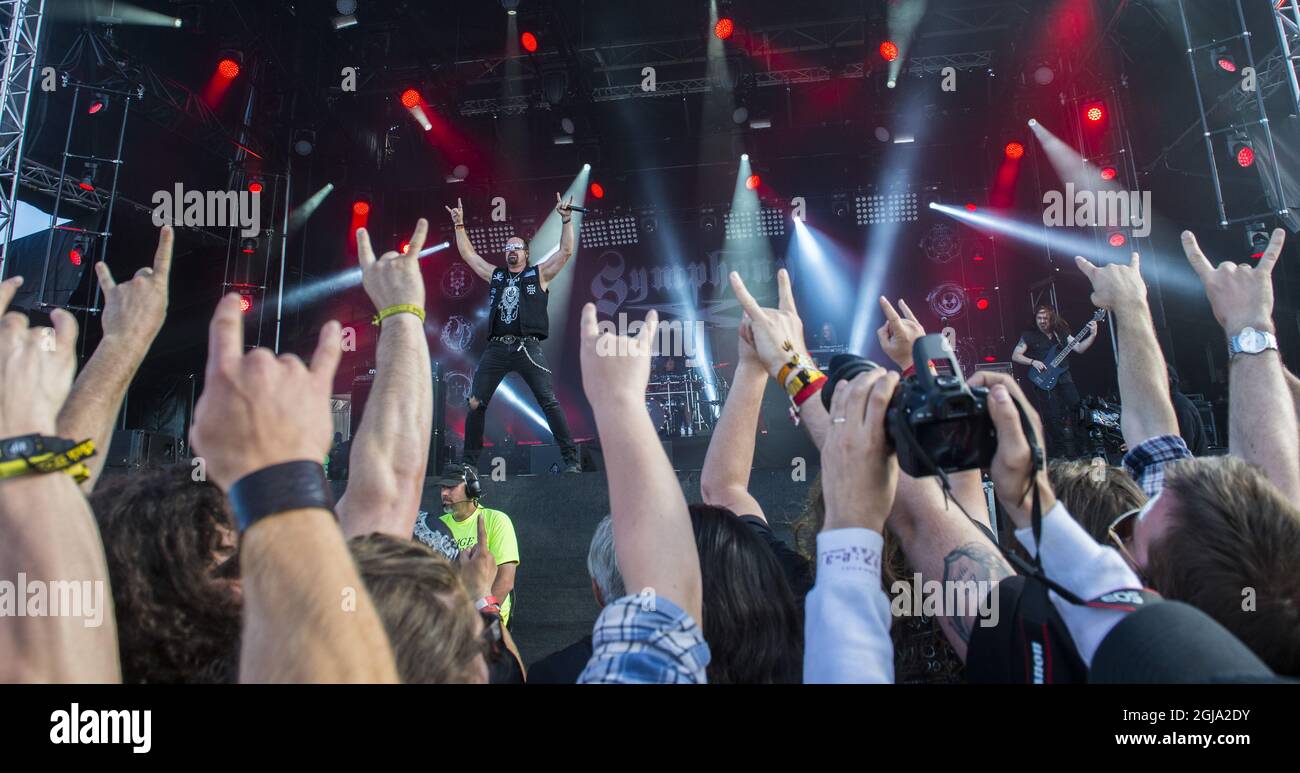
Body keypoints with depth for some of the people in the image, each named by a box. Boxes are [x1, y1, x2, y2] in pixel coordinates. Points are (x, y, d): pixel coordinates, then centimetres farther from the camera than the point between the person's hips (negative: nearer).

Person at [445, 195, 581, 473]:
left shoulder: (539, 275, 12)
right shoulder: (495, 275, 22)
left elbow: (566, 251, 6)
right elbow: (468, 254, 28)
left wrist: (566, 220, 1)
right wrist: (459, 225, 27)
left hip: (527, 348, -4)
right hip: (496, 348, 4)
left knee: (550, 402, -11)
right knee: (475, 404, -1)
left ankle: (572, 460, -10)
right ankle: (470, 461, 10)